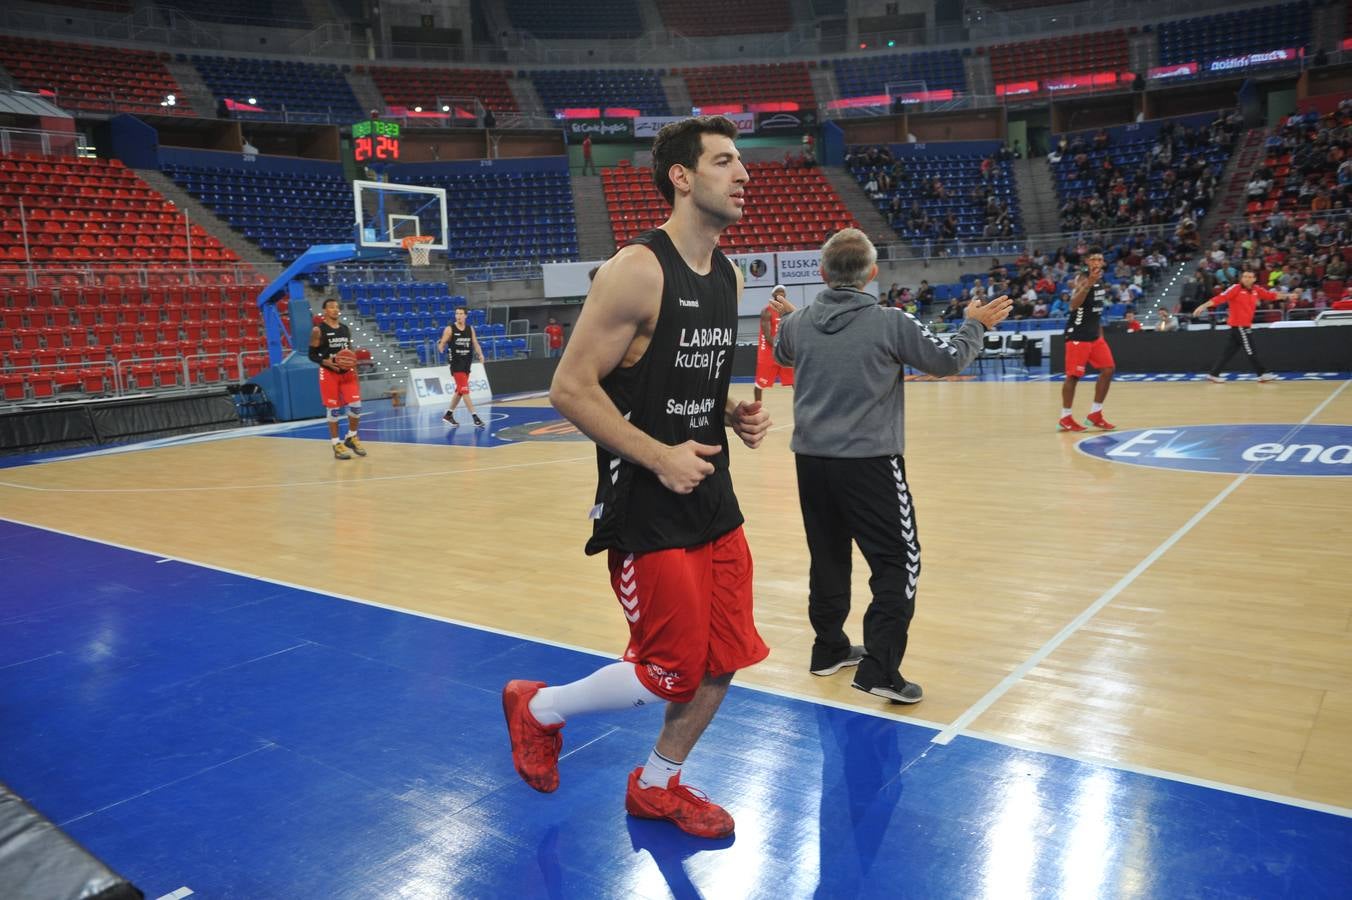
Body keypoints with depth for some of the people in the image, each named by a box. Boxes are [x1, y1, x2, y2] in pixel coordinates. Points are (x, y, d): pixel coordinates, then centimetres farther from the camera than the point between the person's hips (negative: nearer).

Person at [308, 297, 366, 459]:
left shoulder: (346, 329, 10)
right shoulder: (318, 330, -7)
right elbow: (312, 355, -6)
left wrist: (353, 362, 2)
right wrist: (326, 362, -23)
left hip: (347, 372, 5)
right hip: (329, 373, -5)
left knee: (356, 405, -2)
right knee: (333, 409, 0)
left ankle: (351, 437, 19)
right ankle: (336, 444, 9)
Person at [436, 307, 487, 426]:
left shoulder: (470, 329, 7)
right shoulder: (449, 329, -7)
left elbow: (475, 344, 4)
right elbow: (442, 343, -8)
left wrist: (480, 355, -15)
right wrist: (440, 348, -32)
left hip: (466, 363, 6)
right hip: (456, 364, -6)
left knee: (459, 390, 14)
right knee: (465, 390, -13)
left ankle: (448, 415, 28)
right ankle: (475, 417, -16)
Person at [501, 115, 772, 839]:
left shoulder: (728, 277, 10)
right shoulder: (637, 270, -16)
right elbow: (570, 387, -18)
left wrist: (734, 415, 2)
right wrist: (660, 456, -22)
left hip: (713, 499, 8)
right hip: (646, 509, -8)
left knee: (724, 660, 12)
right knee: (671, 673, 0)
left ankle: (658, 786, 36)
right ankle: (537, 707, 28)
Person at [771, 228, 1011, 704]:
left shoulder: (798, 323, 1)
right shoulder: (890, 323, -10)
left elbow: (781, 355, 24)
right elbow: (949, 361, 0)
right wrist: (975, 325, 18)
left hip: (811, 458, 5)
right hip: (869, 461, -5)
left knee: (828, 557, 17)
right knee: (898, 562, 3)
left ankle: (830, 650, 29)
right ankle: (879, 669, -3)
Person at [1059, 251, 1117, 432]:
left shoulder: (1100, 280, 13)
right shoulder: (1083, 278, -13)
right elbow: (1074, 305, -30)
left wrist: (1099, 330, 20)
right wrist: (1089, 284, -40)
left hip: (1094, 334, 9)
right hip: (1077, 334, -9)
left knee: (1108, 370, 5)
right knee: (1073, 375, -5)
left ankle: (1095, 414, 13)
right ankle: (1065, 418, 5)